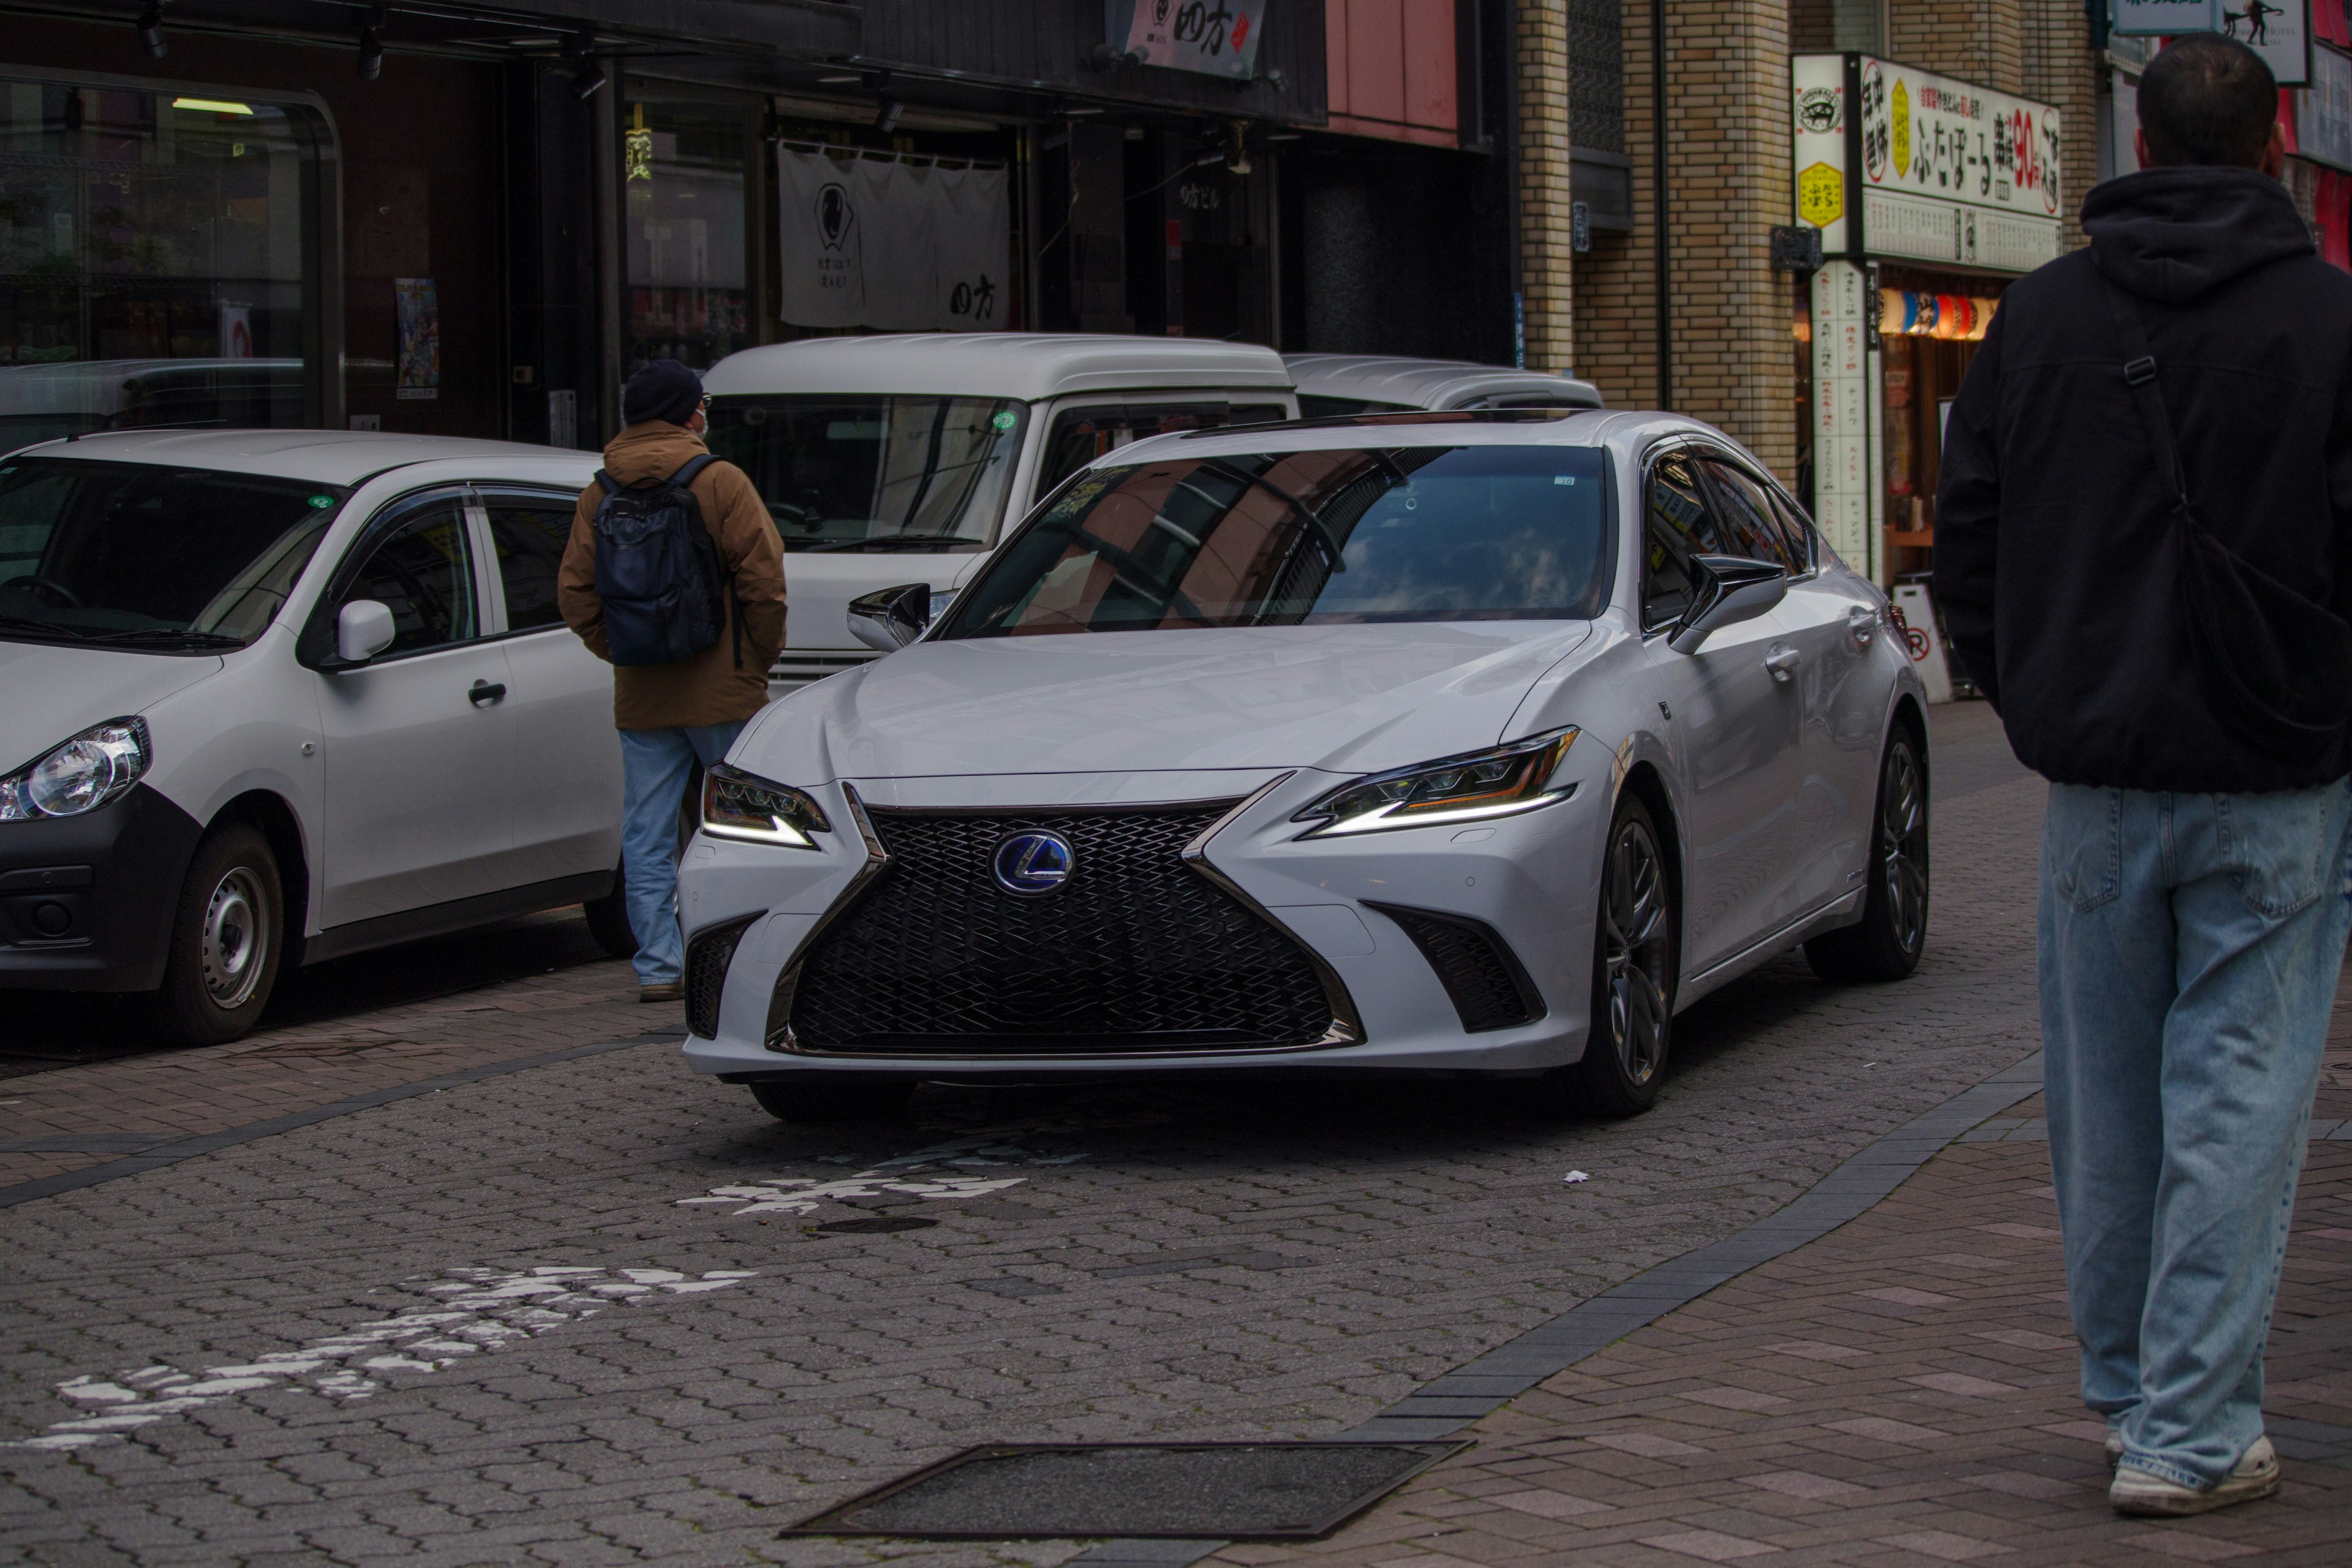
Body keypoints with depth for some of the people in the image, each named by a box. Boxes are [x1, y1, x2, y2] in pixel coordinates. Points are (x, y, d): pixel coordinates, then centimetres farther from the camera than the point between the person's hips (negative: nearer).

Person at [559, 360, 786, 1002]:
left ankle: (659, 967, 3)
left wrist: (623, 654, 13)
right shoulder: (721, 483, -8)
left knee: (647, 838, 6)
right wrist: (758, 660, 2)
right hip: (722, 690, -4)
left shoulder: (599, 495, 5)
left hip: (640, 698, 4)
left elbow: (575, 593, 4)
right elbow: (763, 580, -11)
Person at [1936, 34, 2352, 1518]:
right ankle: (2191, 1431, 0)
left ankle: (2130, 1389, 25)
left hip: (2097, 781, 3)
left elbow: (1966, 536, 9)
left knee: (2107, 1100, 14)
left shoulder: (2040, 314, 4)